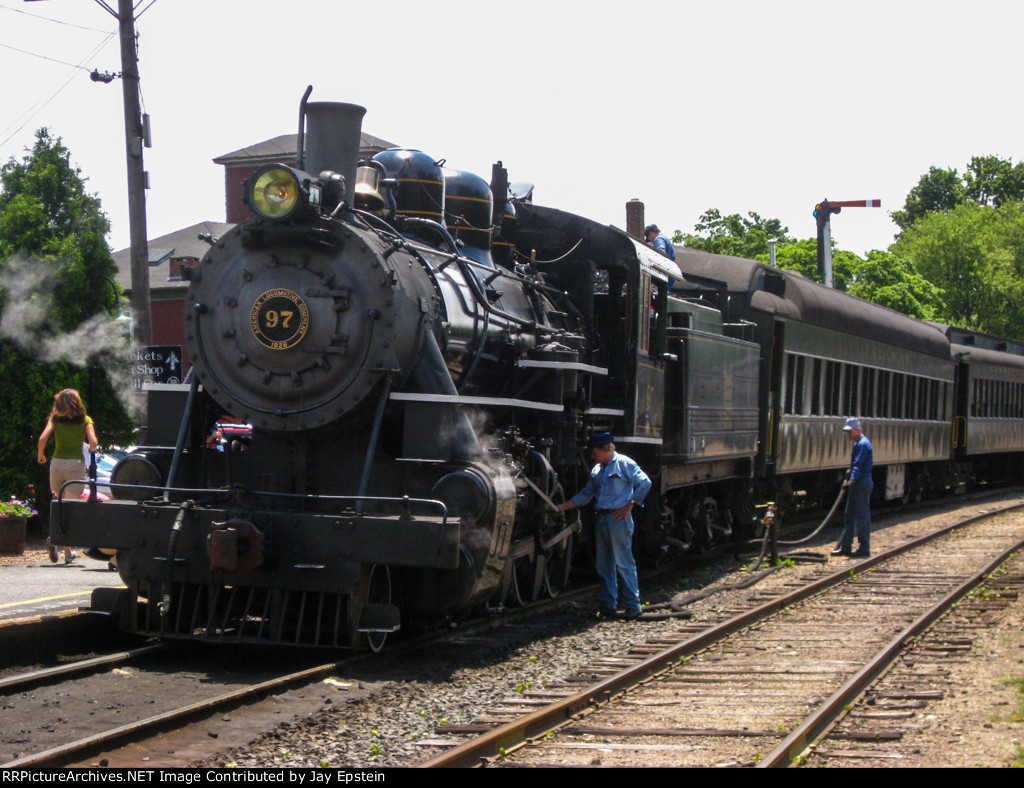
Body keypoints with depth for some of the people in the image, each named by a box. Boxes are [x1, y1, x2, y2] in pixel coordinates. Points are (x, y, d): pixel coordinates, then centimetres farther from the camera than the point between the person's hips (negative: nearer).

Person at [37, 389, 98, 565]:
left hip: (56, 463, 2)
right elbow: (93, 443, -8)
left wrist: (41, 455, 10)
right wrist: (91, 450, 15)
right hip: (76, 463, -2)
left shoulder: (55, 419, 5)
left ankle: (68, 551, 7)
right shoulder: (85, 421, 2)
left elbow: (42, 439, -8)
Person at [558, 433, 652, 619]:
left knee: (624, 563, -6)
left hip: (618, 518, -8)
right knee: (604, 565, 9)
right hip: (601, 519, 8)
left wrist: (629, 506, -11)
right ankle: (608, 605, 15)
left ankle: (633, 606, -2)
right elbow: (585, 495, 22)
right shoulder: (597, 470, 18)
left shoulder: (624, 464, -5)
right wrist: (562, 507, 15)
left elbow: (645, 483, -11)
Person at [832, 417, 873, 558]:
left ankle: (864, 549, -1)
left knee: (862, 516, -5)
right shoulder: (858, 444, 17)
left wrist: (852, 480, -32)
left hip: (862, 483, -11)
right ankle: (845, 547, 17)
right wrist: (848, 480, 20)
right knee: (850, 516, 13)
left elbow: (858, 466, -25)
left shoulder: (863, 444, -15)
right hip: (857, 484, 11)